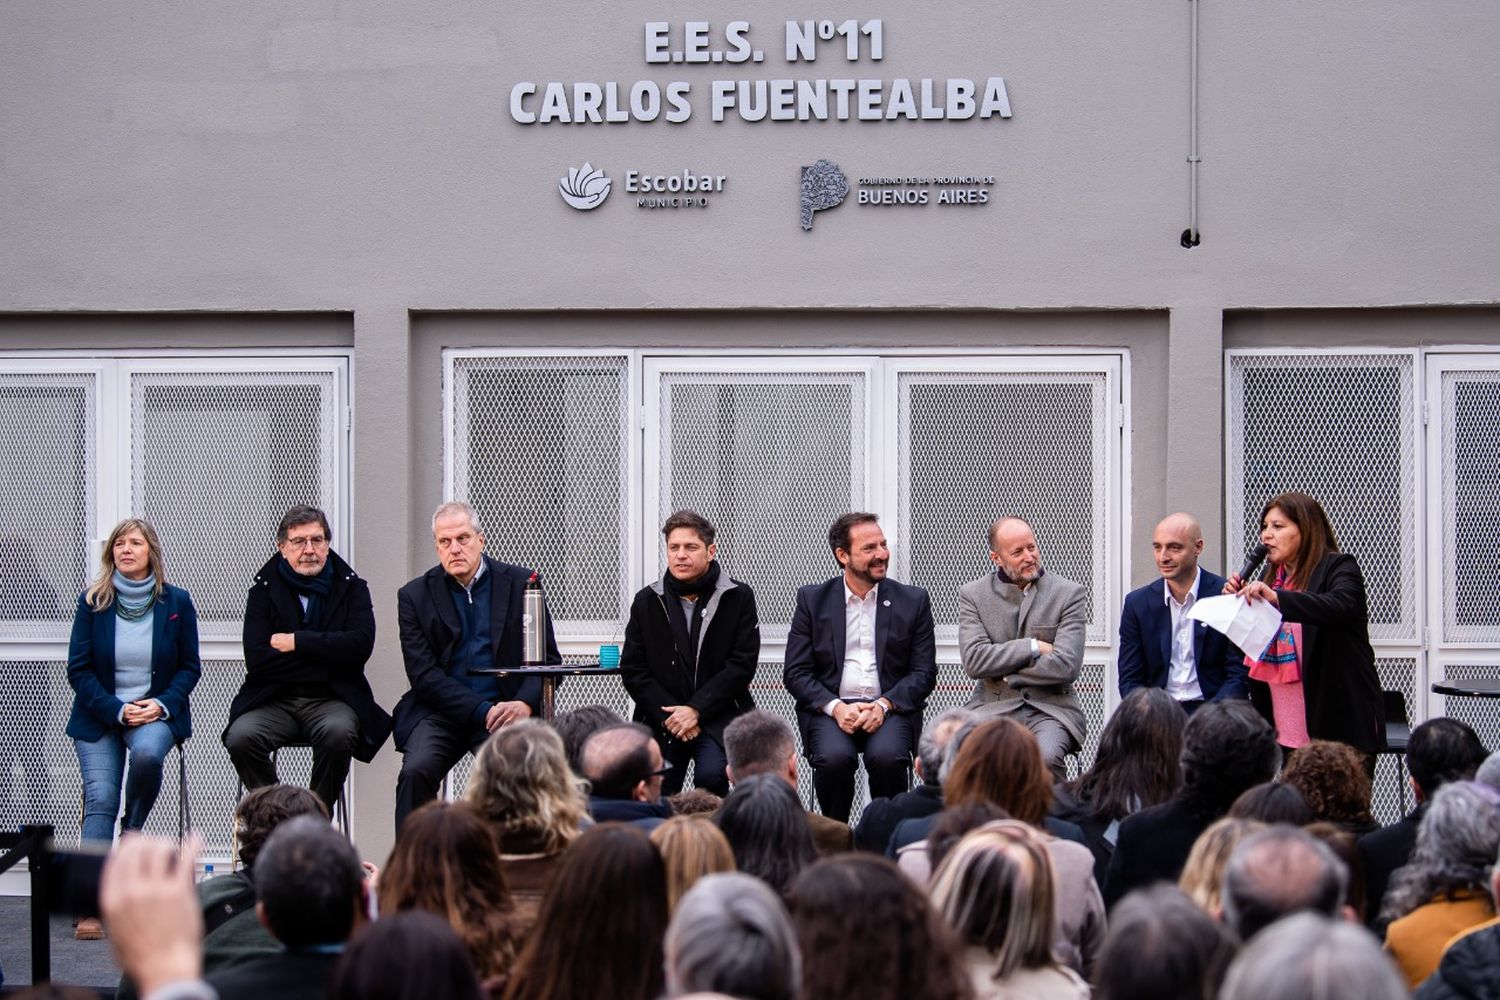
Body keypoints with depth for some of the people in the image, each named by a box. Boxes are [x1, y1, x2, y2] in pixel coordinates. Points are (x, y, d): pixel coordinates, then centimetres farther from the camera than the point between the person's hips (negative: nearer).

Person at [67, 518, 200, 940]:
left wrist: (162, 704, -12)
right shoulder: (93, 601, -1)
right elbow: (78, 668, -1)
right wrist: (117, 710, -13)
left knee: (147, 752, -35)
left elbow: (190, 667, 5)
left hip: (157, 711, 0)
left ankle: (132, 831, -6)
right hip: (98, 715, 0)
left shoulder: (176, 602, 0)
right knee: (100, 797, -17)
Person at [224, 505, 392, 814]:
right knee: (241, 737, -29)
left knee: (338, 732, -35)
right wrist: (326, 663, -8)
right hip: (274, 700, 1)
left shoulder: (352, 588, 9)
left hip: (332, 698, -1)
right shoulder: (264, 590, 8)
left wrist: (296, 642, -9)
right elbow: (257, 659, -6)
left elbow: (360, 644, -10)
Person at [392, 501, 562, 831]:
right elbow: (423, 675, -1)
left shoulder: (520, 584, 8)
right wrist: (482, 712, -14)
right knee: (416, 771, -28)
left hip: (505, 709, 0)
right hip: (441, 712, 1)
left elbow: (548, 658, 7)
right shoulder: (415, 596, 7)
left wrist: (524, 704, -14)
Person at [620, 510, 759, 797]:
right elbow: (632, 669, 5)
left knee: (711, 775, -29)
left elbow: (742, 665, -4)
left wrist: (696, 710, -13)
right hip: (661, 720, 2)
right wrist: (669, 716, -9)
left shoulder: (739, 598, 3)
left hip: (718, 717, -2)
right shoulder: (647, 601, 8)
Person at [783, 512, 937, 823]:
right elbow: (795, 672, 4)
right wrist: (835, 707, -13)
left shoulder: (913, 601, 9)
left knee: (887, 756, -32)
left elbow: (924, 672, 6)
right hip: (829, 708, 0)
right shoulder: (813, 599, 8)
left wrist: (884, 704, -12)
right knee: (834, 757, -32)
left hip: (890, 708, 0)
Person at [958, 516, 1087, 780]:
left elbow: (1066, 666, -7)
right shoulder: (972, 595, 8)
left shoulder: (1070, 594, 4)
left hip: (1051, 707, -1)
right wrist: (1034, 647, -7)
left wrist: (1000, 674, -3)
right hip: (993, 707, 1)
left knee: (1047, 757, -33)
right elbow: (974, 660, -6)